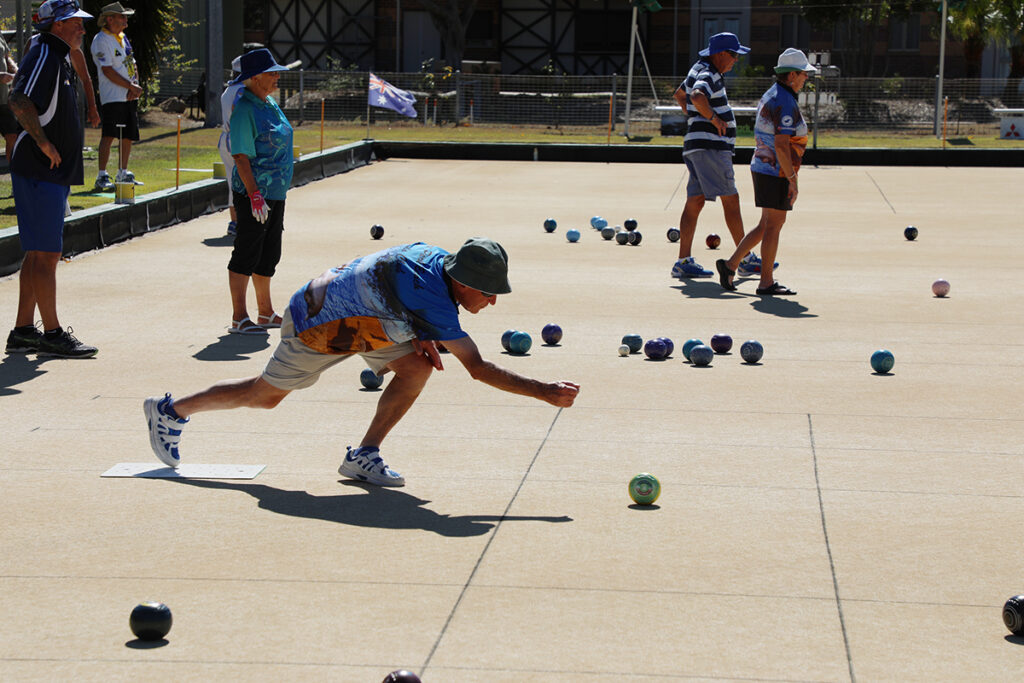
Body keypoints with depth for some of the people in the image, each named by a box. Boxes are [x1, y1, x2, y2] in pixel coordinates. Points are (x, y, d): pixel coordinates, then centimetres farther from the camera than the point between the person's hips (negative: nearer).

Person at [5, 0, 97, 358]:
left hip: (54, 171, 10)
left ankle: (23, 331, 17)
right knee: (45, 253, -6)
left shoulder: (59, 59, 19)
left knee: (39, 253, 12)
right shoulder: (43, 57, -14)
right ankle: (52, 334, -2)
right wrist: (43, 142, -23)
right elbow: (19, 102, -28)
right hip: (39, 171, -10)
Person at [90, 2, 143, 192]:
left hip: (130, 97, 8)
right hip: (112, 96, -8)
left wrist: (135, 87, -2)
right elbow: (108, 71, -16)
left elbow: (132, 65, 16)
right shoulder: (101, 40, -9)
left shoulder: (123, 37, 17)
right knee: (109, 135, -13)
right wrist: (132, 87, -15)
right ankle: (102, 177, -14)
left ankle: (123, 174, 19)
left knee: (128, 136, 9)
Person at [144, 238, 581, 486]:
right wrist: (544, 392, -36)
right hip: (315, 327, -8)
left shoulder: (436, 257, -12)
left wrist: (423, 337, -4)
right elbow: (478, 368, -36)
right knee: (264, 396, 11)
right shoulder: (433, 298, -36)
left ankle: (364, 456, 2)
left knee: (418, 365, -9)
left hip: (356, 318, 8)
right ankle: (171, 411, 33)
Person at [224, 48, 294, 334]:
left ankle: (266, 313, 26)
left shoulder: (270, 103, 14)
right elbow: (240, 155, -18)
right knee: (246, 253, -7)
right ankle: (239, 318, -4)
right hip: (253, 192, -9)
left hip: (275, 192, 9)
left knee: (268, 255, 16)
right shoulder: (243, 108, -14)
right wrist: (254, 194, -24)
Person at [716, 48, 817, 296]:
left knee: (768, 225, 16)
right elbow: (781, 145, -24)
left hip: (761, 167, 10)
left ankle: (730, 264, 15)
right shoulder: (785, 103, -18)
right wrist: (792, 179, -21)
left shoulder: (769, 96, 13)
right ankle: (767, 282, 5)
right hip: (777, 173, -10)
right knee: (773, 225, -1)